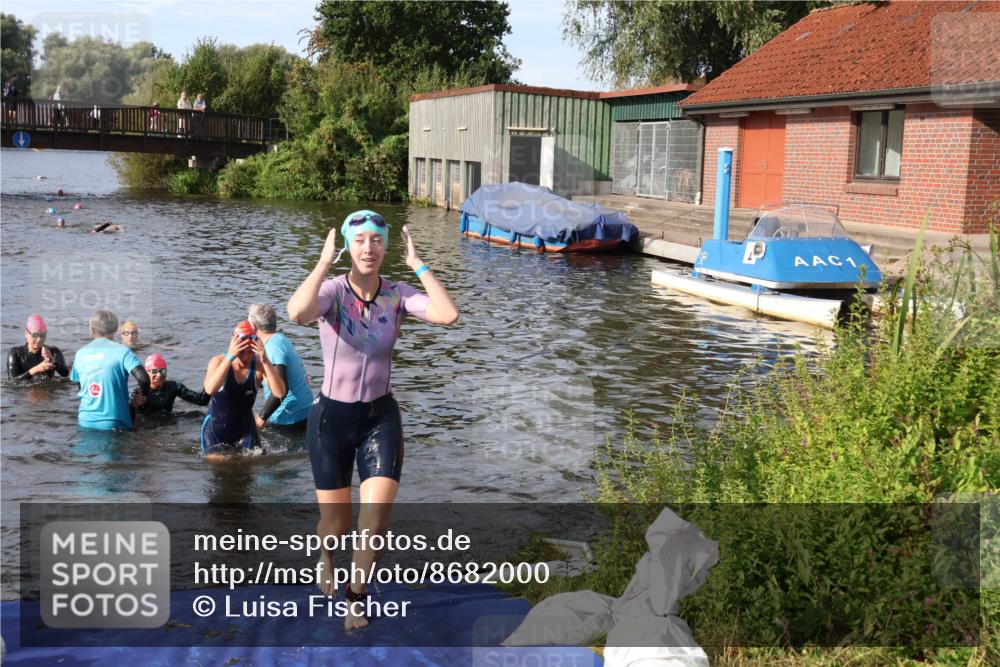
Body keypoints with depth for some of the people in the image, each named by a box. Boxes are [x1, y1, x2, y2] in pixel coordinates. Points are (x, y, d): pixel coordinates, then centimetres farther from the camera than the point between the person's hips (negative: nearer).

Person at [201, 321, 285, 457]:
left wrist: (266, 361, -37)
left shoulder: (259, 365, -14)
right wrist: (230, 357, -41)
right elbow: (209, 389, -38)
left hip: (245, 429, 2)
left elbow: (280, 393, -28)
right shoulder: (219, 361, -18)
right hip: (216, 429, -2)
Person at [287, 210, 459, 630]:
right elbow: (297, 313, -38)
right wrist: (324, 262, -29)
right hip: (331, 418, -2)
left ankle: (355, 596, 12)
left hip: (380, 416, 2)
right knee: (336, 524, 10)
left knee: (376, 518, -14)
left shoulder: (398, 295, -6)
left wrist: (418, 265, -19)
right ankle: (326, 553, 49)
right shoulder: (332, 290, -15)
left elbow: (448, 315, -25)